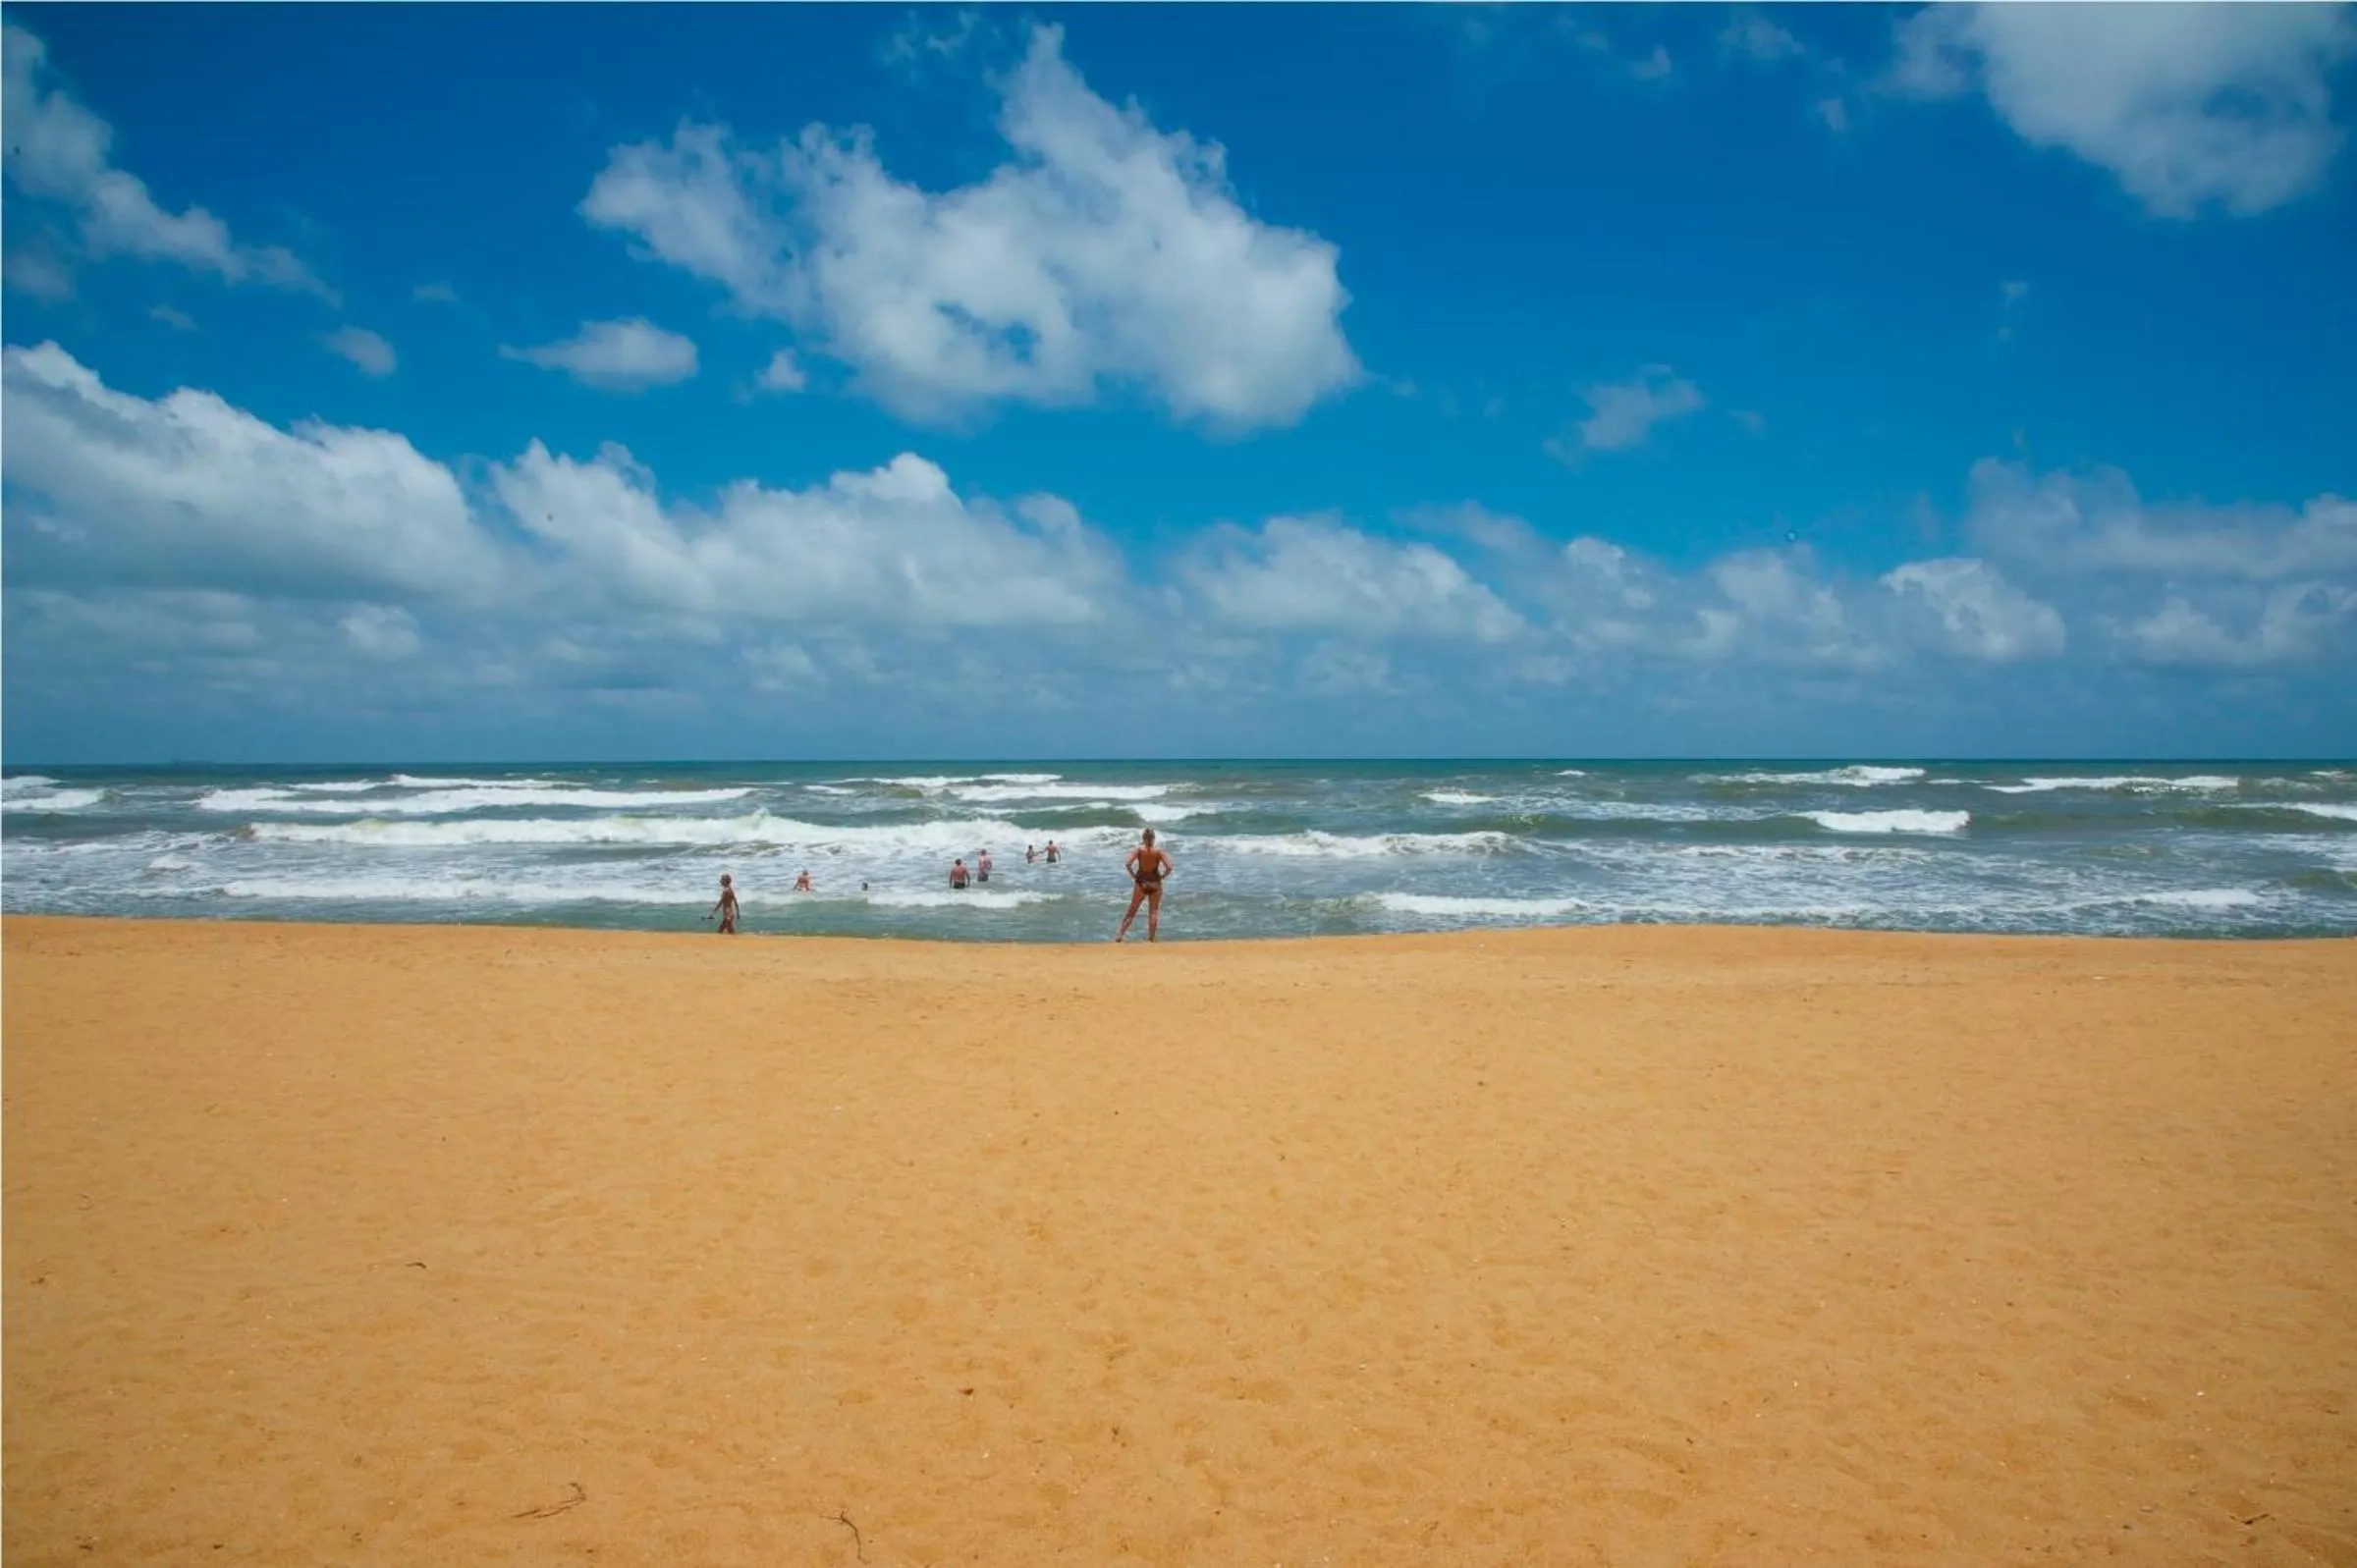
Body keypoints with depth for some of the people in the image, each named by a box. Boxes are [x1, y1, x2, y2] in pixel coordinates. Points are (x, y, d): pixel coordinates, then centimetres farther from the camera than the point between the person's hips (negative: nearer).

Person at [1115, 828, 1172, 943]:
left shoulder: (1138, 850, -6)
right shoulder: (1159, 851, -5)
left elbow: (1128, 864, -17)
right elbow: (1169, 867, -12)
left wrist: (1133, 876, -3)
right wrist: (1162, 876, 3)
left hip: (1141, 883, 0)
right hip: (1155, 883, 0)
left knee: (1132, 911, 9)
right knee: (1154, 912, 9)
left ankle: (1119, 935, 8)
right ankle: (1152, 937, 9)